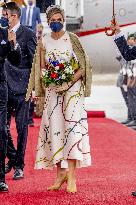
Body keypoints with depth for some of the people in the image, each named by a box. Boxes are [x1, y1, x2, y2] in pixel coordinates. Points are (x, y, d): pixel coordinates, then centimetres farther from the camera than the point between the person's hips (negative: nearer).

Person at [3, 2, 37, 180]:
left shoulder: (28, 34, -4)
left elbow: (35, 62, -5)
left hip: (21, 86, -5)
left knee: (21, 127, 1)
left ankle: (19, 166, 9)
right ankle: (12, 159, 23)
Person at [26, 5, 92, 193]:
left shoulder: (72, 39, -4)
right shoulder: (44, 42, 6)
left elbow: (83, 66, -5)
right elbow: (42, 68, 12)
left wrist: (68, 84, -16)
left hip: (72, 89, -4)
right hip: (52, 91, 4)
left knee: (71, 127, -12)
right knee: (54, 129, 1)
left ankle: (71, 176, -16)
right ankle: (61, 173, 9)